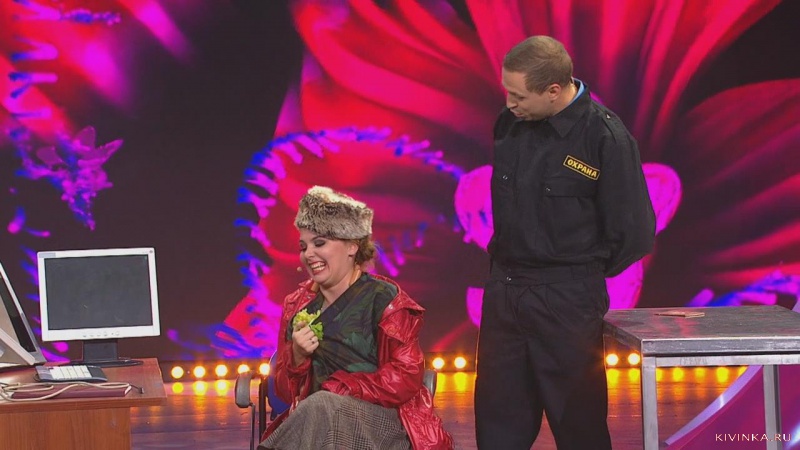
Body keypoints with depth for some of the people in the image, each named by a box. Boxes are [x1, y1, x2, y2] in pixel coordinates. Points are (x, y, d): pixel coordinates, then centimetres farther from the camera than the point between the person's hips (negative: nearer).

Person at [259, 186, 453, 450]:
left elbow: (407, 379, -9)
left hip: (383, 420, -4)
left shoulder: (383, 299, -1)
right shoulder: (297, 306, 15)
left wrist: (336, 389, -11)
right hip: (318, 419, 4)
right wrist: (298, 356, -7)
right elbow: (285, 392, 14)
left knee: (319, 409, -32)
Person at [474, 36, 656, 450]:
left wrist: (583, 274, 0)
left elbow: (633, 234, -10)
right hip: (502, 292, 6)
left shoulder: (605, 138, -15)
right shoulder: (509, 123, 2)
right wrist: (507, 264, 14)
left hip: (567, 302, -6)